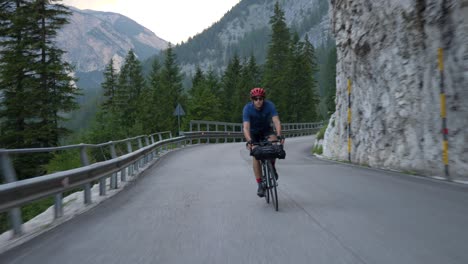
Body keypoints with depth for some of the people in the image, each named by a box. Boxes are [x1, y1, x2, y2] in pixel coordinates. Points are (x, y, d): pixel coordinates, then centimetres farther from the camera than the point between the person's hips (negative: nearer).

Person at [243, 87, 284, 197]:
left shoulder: (269, 105, -24)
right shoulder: (247, 108, -27)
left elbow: (276, 121, -34)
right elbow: (246, 127, -36)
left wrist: (279, 135, -51)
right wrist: (249, 141, -53)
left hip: (266, 129, 1)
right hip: (253, 132, -1)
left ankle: (272, 167, -7)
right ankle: (260, 185, -10)